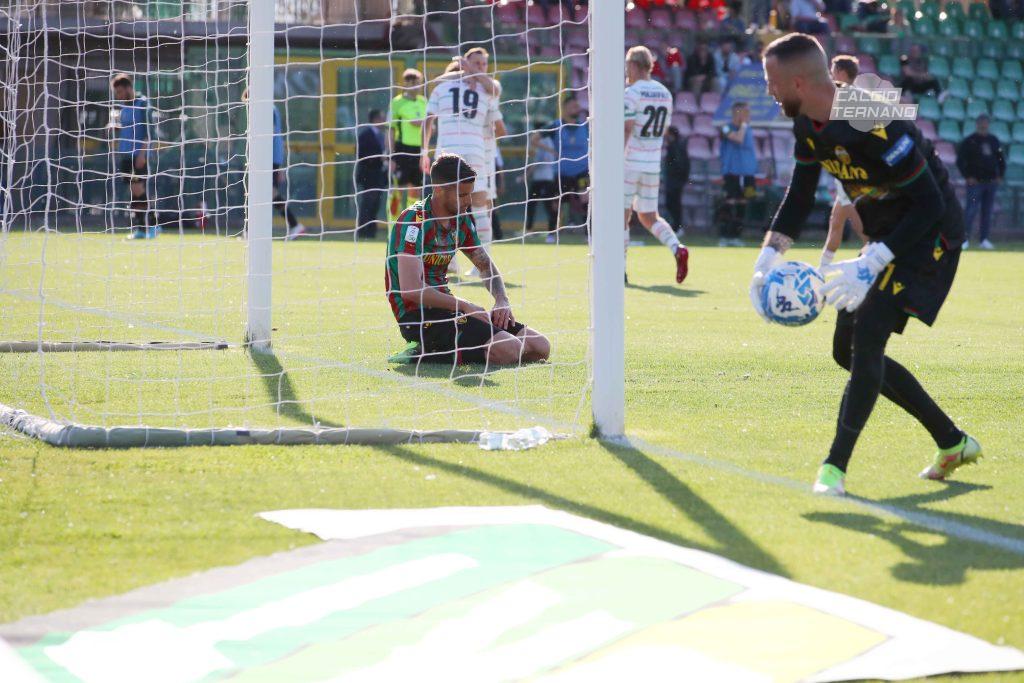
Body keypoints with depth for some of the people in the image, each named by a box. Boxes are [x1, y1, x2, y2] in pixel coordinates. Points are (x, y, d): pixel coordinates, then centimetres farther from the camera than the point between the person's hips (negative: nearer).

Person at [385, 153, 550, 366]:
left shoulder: (461, 220, 11)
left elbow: (486, 265, 25)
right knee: (509, 350, -27)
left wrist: (502, 300, 4)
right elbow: (410, 290, -24)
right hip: (417, 316, -9)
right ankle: (424, 354, -11)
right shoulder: (414, 221, -16)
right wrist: (465, 306, -18)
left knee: (540, 347, 2)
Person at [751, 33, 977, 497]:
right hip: (886, 234, 10)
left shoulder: (874, 124, -31)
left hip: (930, 233, -10)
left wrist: (870, 264, -33)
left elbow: (929, 204, -29)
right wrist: (768, 258, -3)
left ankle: (835, 466, -17)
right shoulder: (808, 125, -3)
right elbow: (800, 196, 10)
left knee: (868, 335, -22)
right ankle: (952, 443, 21)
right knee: (848, 349, 10)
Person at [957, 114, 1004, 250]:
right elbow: (960, 161, -5)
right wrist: (968, 177, -12)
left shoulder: (994, 141, 13)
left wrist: (1000, 175, 8)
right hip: (975, 182, -5)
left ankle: (984, 240, 13)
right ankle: (965, 239, -9)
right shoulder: (968, 141, -3)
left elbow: (1001, 159, 21)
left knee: (987, 211, 7)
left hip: (991, 182, 5)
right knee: (971, 210, -12)